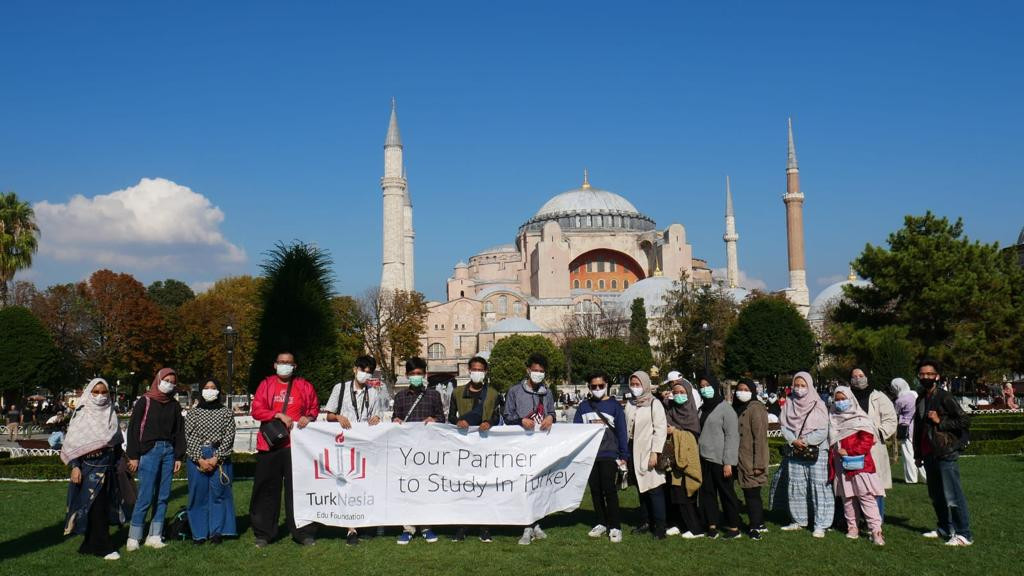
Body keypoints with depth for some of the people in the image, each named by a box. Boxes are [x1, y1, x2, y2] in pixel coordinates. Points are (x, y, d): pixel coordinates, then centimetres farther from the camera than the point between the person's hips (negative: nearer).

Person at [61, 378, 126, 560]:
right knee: (95, 507, -5)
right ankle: (103, 547, 0)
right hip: (90, 468, -5)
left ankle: (91, 544, 20)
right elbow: (73, 443, -6)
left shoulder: (111, 414, 9)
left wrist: (119, 464, 14)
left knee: (104, 506, 7)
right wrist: (75, 467, -13)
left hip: (109, 468, 5)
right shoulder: (82, 414, -4)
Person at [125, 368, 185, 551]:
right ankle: (133, 538, 2)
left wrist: (179, 457, 11)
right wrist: (133, 456, -6)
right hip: (149, 451, -5)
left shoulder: (174, 406, 13)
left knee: (163, 496, 5)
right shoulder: (145, 402, -1)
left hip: (168, 452, 5)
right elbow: (133, 428, -3)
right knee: (145, 496, -8)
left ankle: (154, 536, 13)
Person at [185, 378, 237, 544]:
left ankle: (217, 531, 8)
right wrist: (200, 459, -10)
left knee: (219, 493, 0)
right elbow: (189, 437, 1)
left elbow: (229, 437, 0)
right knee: (198, 493, 3)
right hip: (196, 458, 1)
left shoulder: (226, 413, 6)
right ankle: (199, 533, 11)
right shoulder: (193, 413, 7)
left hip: (219, 457, 0)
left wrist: (216, 458, -10)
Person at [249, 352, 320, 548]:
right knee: (267, 489, 6)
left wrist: (308, 418, -6)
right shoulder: (266, 385, 8)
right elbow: (256, 410, 0)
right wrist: (278, 415, -13)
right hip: (270, 444, 1)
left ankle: (303, 533, 8)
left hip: (297, 444, 0)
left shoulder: (304, 386, 9)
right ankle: (263, 533, 16)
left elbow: (314, 409, 15)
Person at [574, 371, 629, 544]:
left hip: (608, 455, -4)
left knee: (609, 490, -7)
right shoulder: (584, 406, 8)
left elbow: (622, 432, 0)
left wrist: (623, 455, -4)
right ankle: (602, 523, 22)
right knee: (595, 491, 10)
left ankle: (615, 527, 1)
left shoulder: (614, 405, 0)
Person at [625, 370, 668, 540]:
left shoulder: (654, 404, -6)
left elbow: (661, 429, -11)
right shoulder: (630, 405, 11)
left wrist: (655, 452, -17)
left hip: (649, 452, -6)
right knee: (641, 488, 11)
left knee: (654, 488, -6)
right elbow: (626, 428, 13)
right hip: (634, 452, 6)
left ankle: (660, 525, -1)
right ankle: (646, 521, 20)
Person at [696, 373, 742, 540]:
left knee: (726, 493, 3)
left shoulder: (725, 409, -8)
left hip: (720, 460, -6)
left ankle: (734, 527, 14)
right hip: (704, 459, 6)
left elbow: (732, 436, -11)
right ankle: (712, 524, 17)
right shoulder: (702, 409, 10)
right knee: (707, 492, 8)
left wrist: (728, 462, -16)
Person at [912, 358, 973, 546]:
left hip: (946, 453, -8)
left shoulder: (944, 397, -8)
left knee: (953, 495, -7)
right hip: (929, 454, 8)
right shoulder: (921, 399, 14)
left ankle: (964, 534, -2)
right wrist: (918, 454, 21)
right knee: (936, 496, 14)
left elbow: (964, 421, -11)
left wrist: (940, 421, -17)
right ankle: (945, 528, 26)